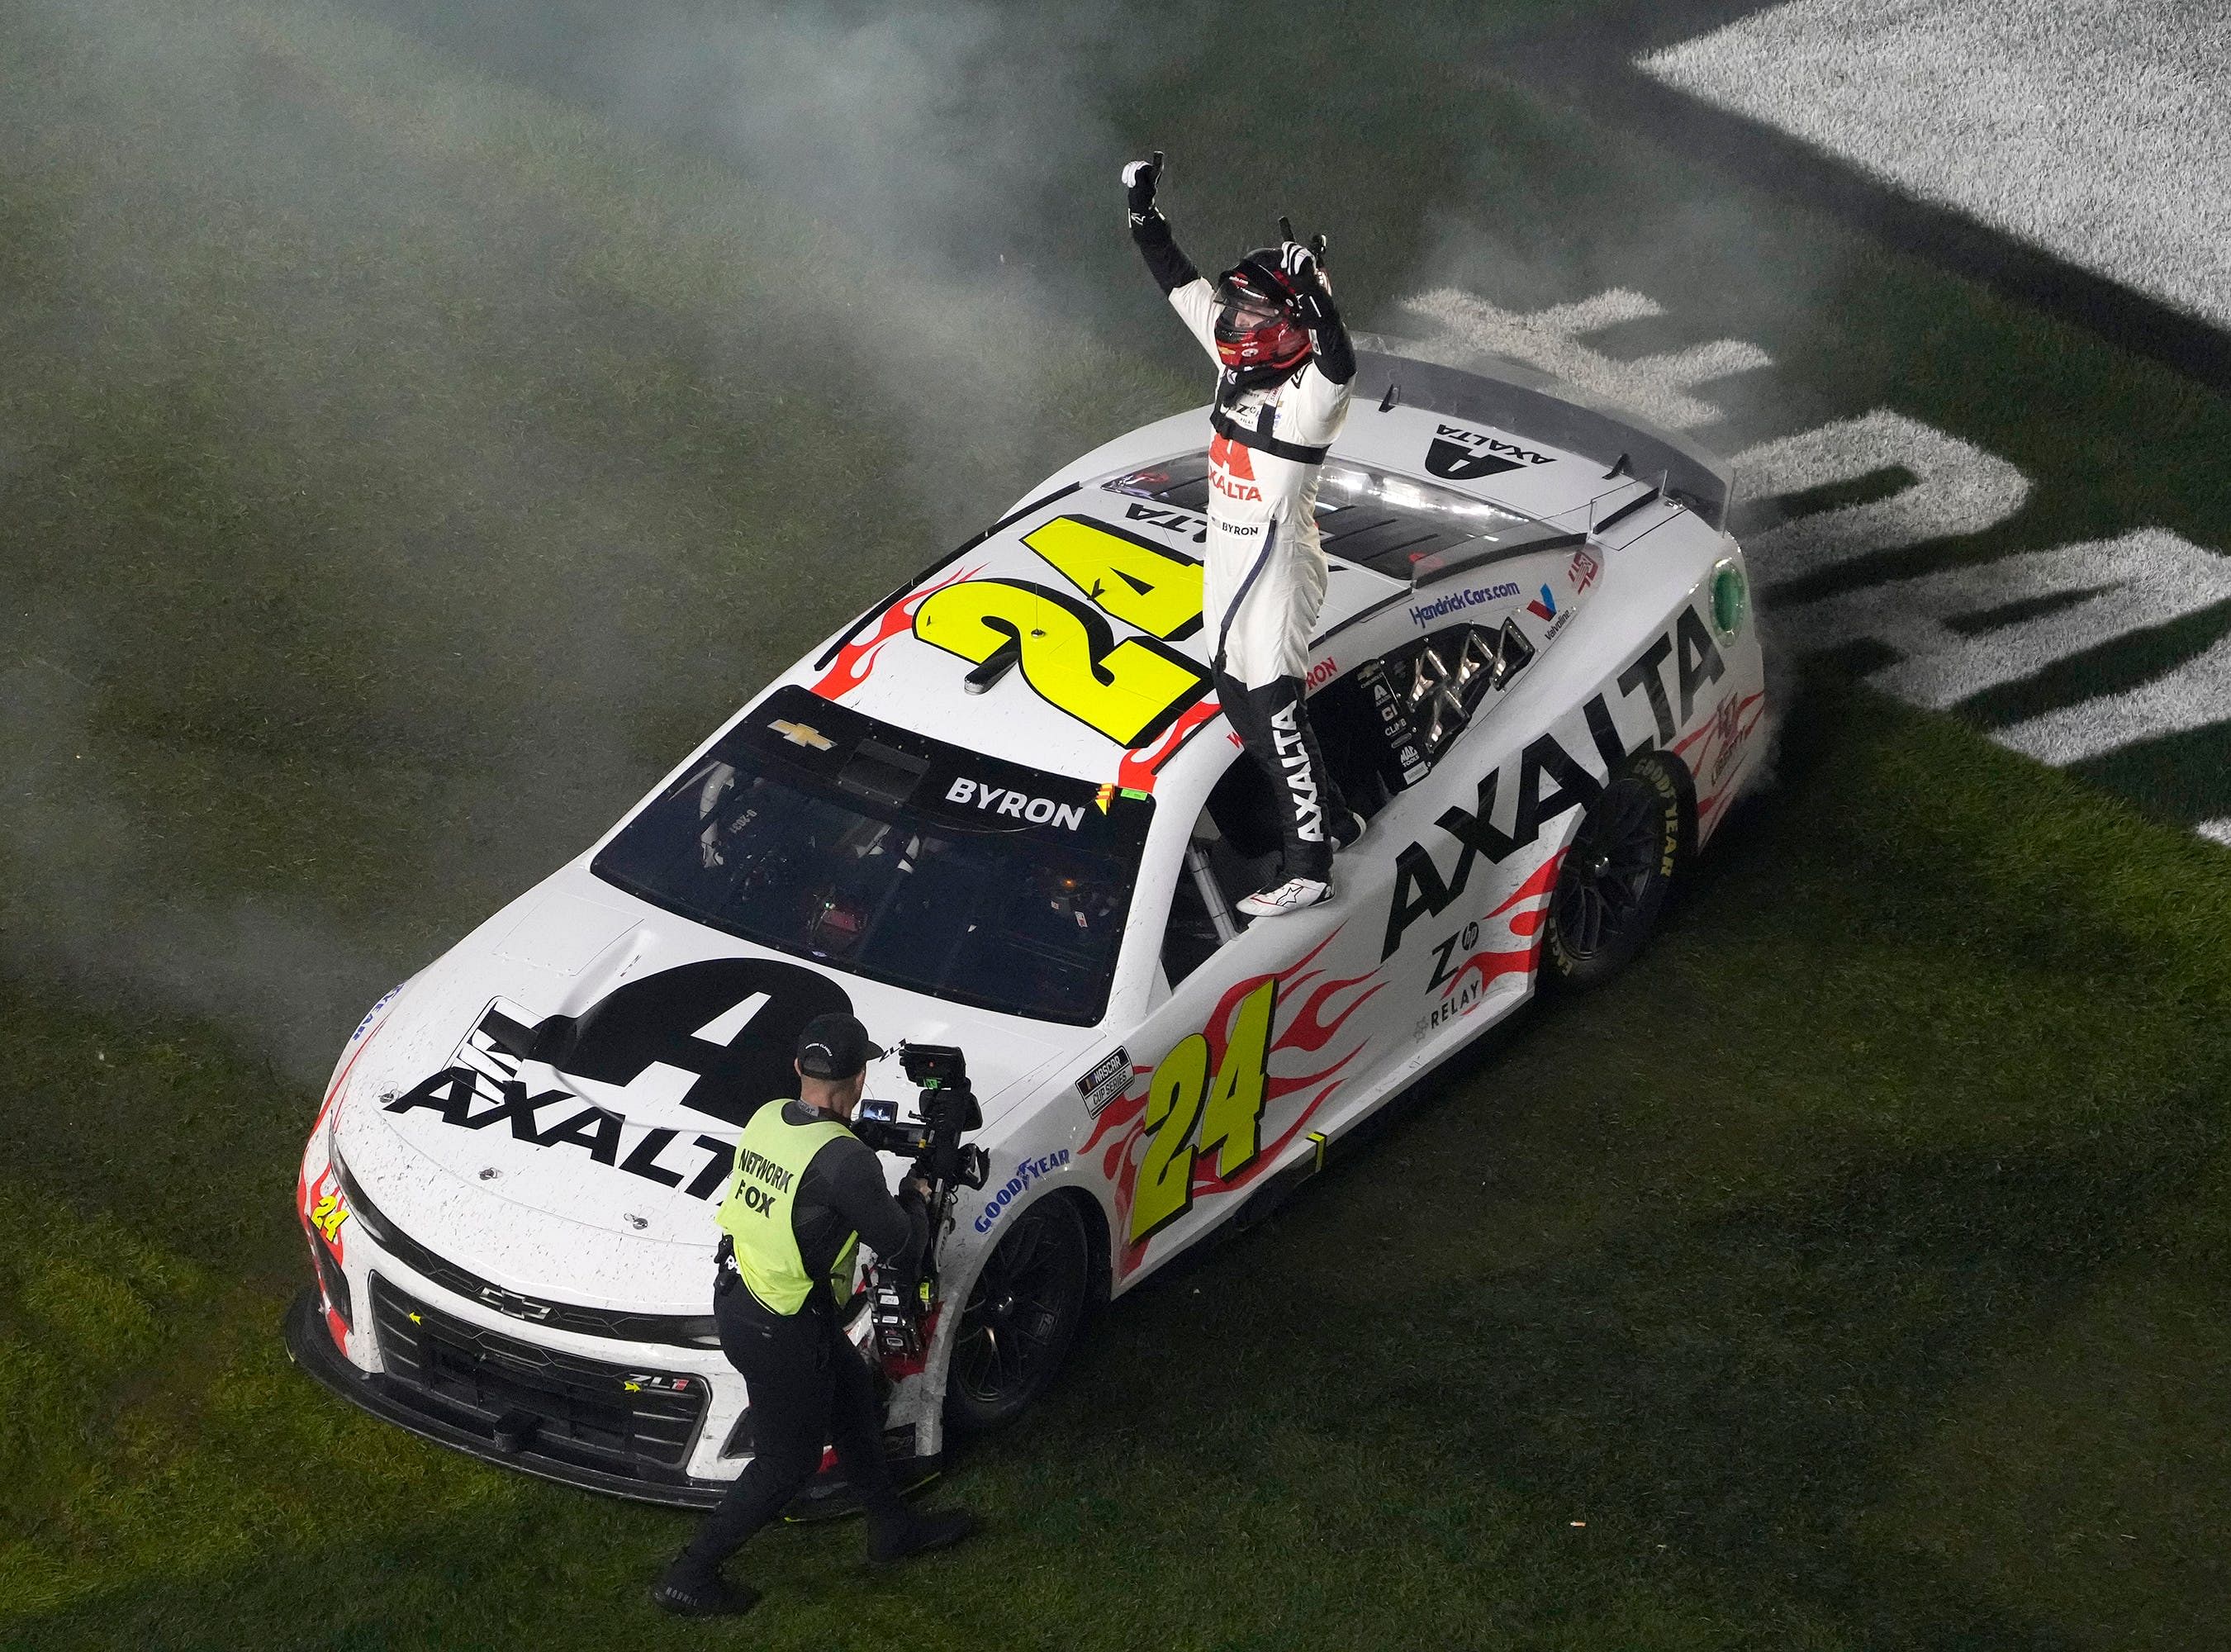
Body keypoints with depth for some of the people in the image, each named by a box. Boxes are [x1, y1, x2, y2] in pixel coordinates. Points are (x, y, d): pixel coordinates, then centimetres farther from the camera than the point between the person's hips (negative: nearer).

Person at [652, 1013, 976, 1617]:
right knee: (786, 1464, 11)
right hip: (782, 1334, -8)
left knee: (854, 1397, 26)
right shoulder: (845, 1160, -28)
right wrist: (915, 1200, 2)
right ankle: (689, 1577, 20)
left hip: (736, 1300, 8)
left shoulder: (766, 1118, -6)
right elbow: (902, 1250, -17)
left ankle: (894, 1527, 44)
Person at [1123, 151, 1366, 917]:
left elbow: (1339, 364, -44)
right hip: (1226, 571, 9)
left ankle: (1307, 868, 3)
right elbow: (1183, 285, 13)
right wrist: (1144, 213, 13)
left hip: (1276, 578, -9)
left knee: (1276, 716, -6)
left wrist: (1314, 294, -57)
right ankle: (1331, 820, 33)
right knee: (1243, 706, 18)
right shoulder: (1238, 362, 3)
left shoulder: (1308, 396, -21)